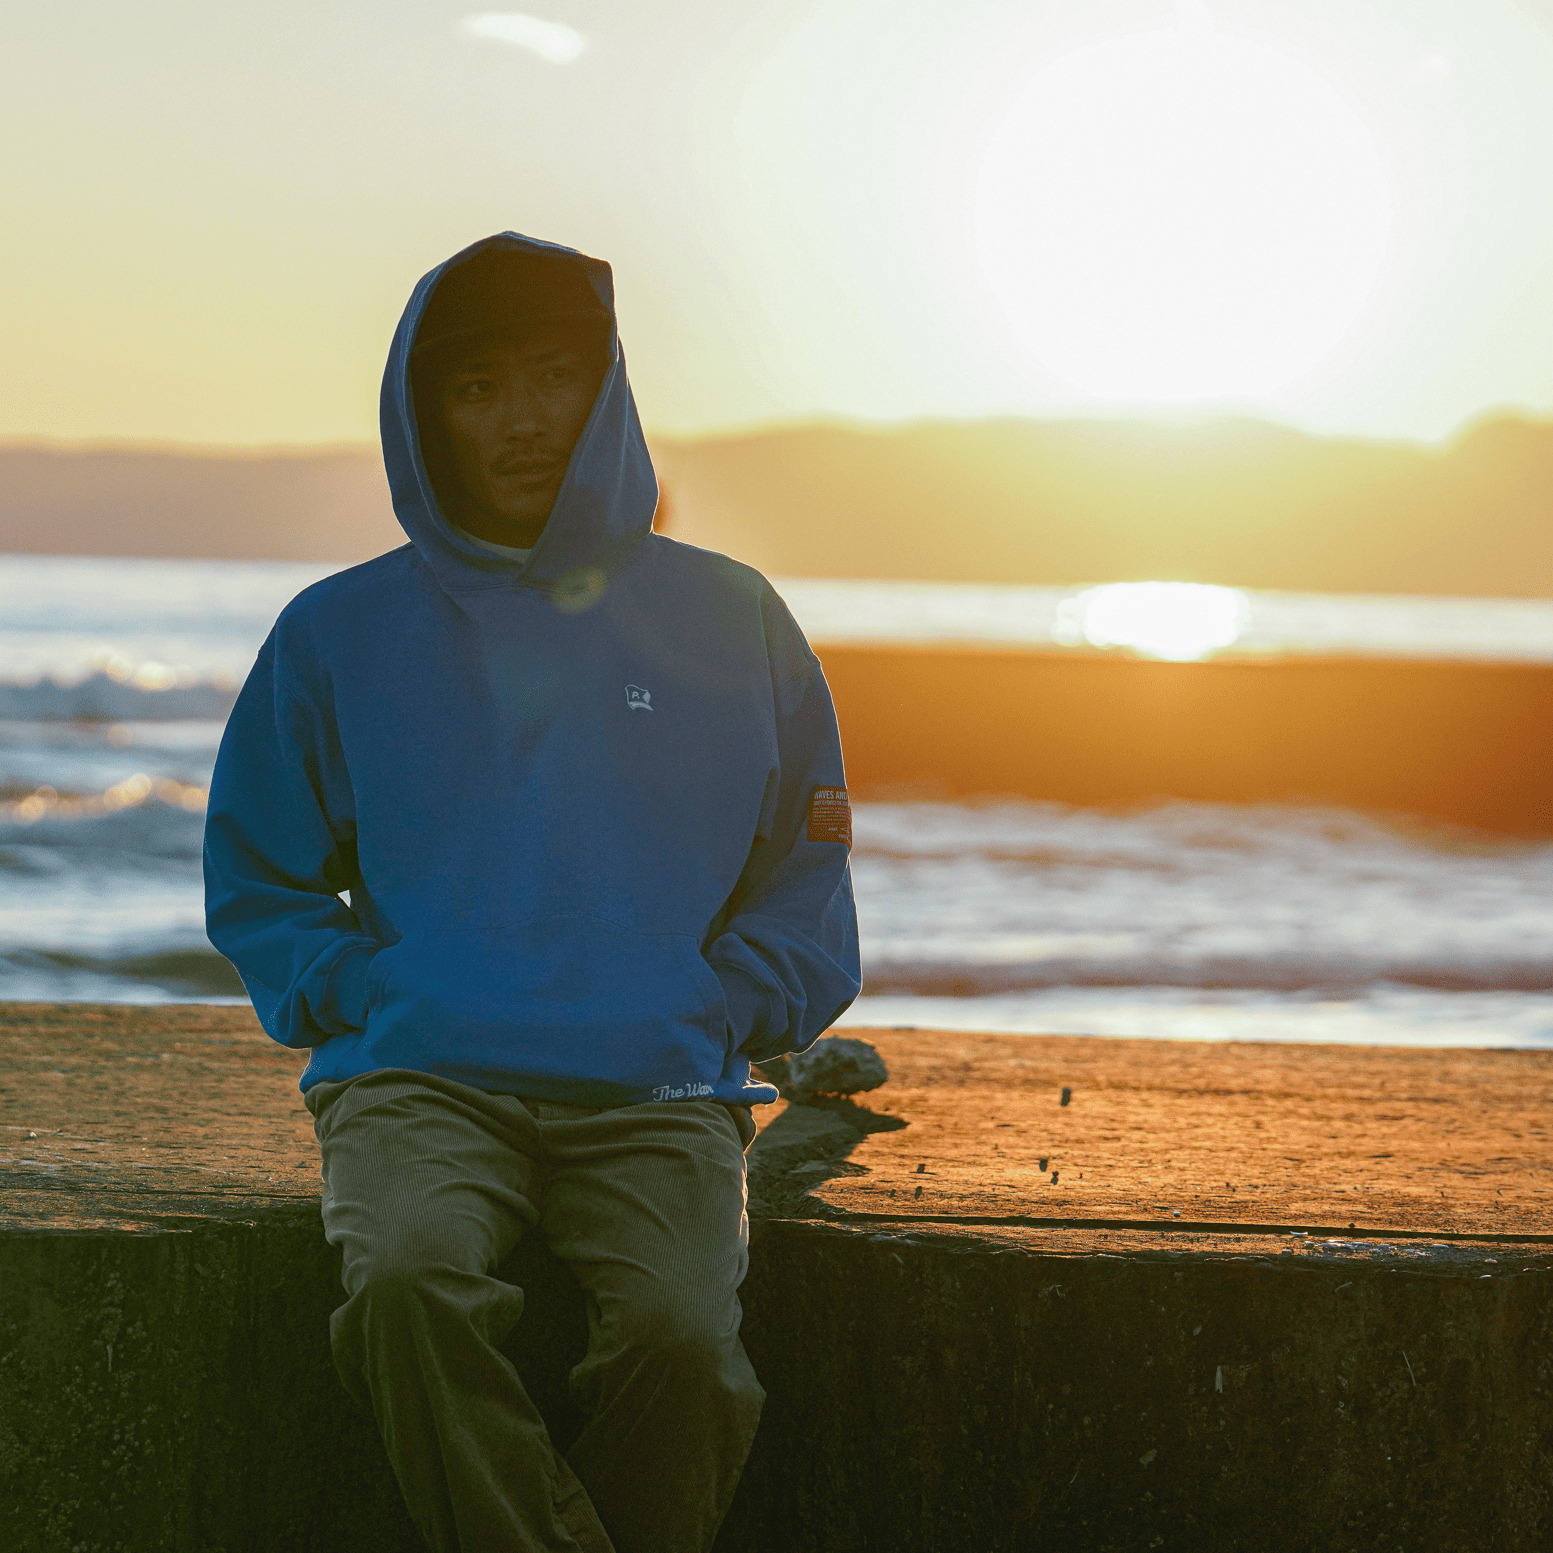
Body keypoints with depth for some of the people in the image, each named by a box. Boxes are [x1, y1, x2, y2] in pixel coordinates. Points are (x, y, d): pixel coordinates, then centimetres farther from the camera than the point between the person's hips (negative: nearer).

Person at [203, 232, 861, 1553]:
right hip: (419, 1079, 0)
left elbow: (806, 875, 18)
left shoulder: (727, 620, 15)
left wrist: (713, 1007, 1)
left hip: (662, 1091, 0)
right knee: (409, 1282, -34)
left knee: (680, 1335, -30)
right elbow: (257, 883, 19)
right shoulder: (338, 634, 14)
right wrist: (363, 995, 1)